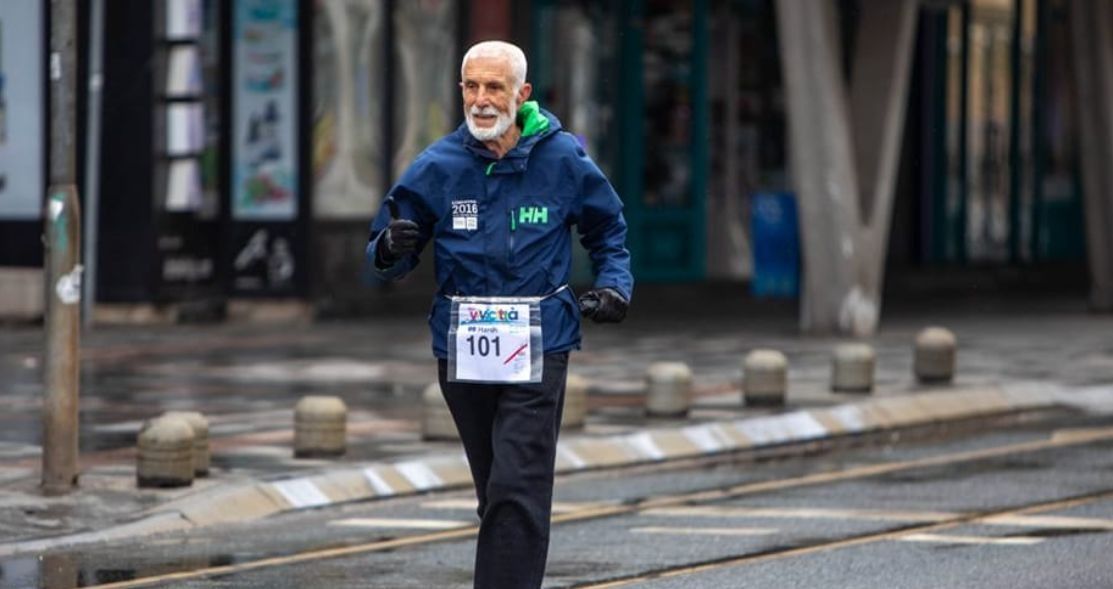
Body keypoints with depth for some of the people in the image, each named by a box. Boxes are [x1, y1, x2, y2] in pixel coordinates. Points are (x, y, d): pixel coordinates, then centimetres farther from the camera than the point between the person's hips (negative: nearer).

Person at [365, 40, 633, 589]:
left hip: (536, 350, -2)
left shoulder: (563, 161, -2)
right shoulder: (436, 166, -2)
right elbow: (388, 255, 2)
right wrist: (390, 250, -21)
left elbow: (608, 229, 17)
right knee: (495, 494, 14)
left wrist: (614, 286, 1)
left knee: (517, 490, -13)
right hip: (462, 351, 2)